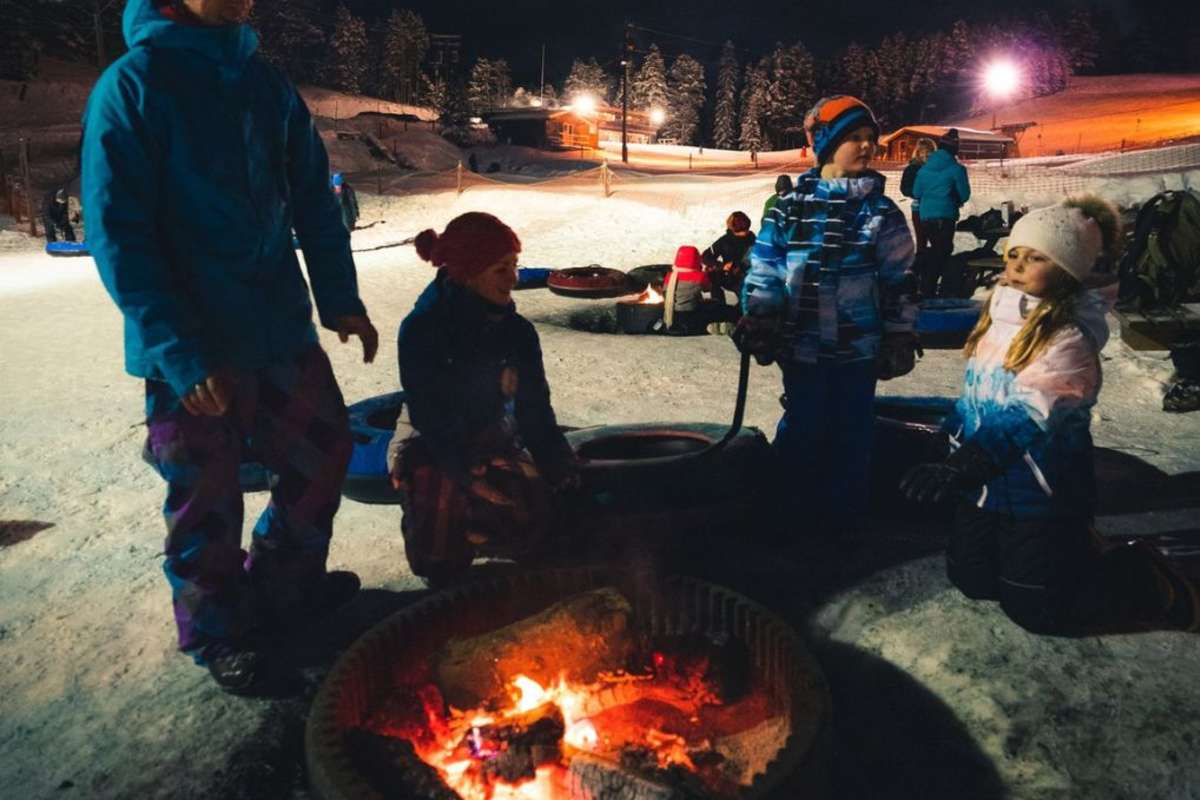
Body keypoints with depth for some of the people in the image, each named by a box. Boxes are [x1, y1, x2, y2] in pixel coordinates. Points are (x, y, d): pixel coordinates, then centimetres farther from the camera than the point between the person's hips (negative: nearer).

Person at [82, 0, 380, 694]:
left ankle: (283, 586, 40)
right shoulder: (132, 84, -11)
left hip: (282, 328, 6)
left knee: (323, 453, 16)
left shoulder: (268, 86, 6)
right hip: (196, 353, -6)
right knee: (208, 501, 8)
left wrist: (340, 298, -1)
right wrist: (181, 356, -21)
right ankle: (218, 630, 33)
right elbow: (117, 234, -15)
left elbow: (315, 202, 10)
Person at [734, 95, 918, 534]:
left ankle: (842, 513, 26)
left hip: (858, 347, 0)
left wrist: (901, 337, 0)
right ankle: (797, 510, 29)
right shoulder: (790, 207, 0)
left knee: (849, 433, 9)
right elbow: (764, 269, 3)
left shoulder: (882, 212, -1)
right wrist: (757, 320, -2)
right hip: (801, 344, 1)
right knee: (801, 428, 10)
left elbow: (899, 281, 1)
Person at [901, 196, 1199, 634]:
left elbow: (1029, 417, -34)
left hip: (1040, 495, -8)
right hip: (987, 485, 8)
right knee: (970, 579, 17)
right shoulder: (1002, 314, 4)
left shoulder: (1069, 339, -21)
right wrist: (954, 433, 25)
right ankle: (1069, 551, 38)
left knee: (1033, 609, 2)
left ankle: (1146, 583, 25)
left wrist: (960, 467, -45)